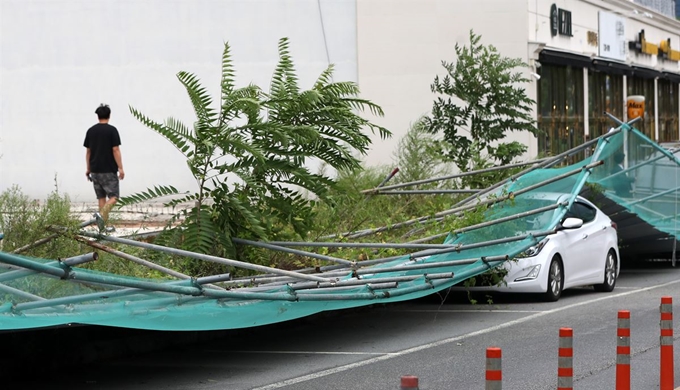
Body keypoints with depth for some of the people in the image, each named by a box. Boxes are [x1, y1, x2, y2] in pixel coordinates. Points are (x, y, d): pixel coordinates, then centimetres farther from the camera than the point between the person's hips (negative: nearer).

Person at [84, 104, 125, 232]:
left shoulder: (91, 131, 6)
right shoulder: (112, 130, -8)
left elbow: (88, 151, 10)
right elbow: (115, 150, -12)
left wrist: (88, 168, 18)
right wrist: (120, 168, -9)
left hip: (95, 170, 5)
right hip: (109, 170, -5)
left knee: (101, 197, 11)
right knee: (113, 196, -1)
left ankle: (103, 225, 10)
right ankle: (101, 215, -27)